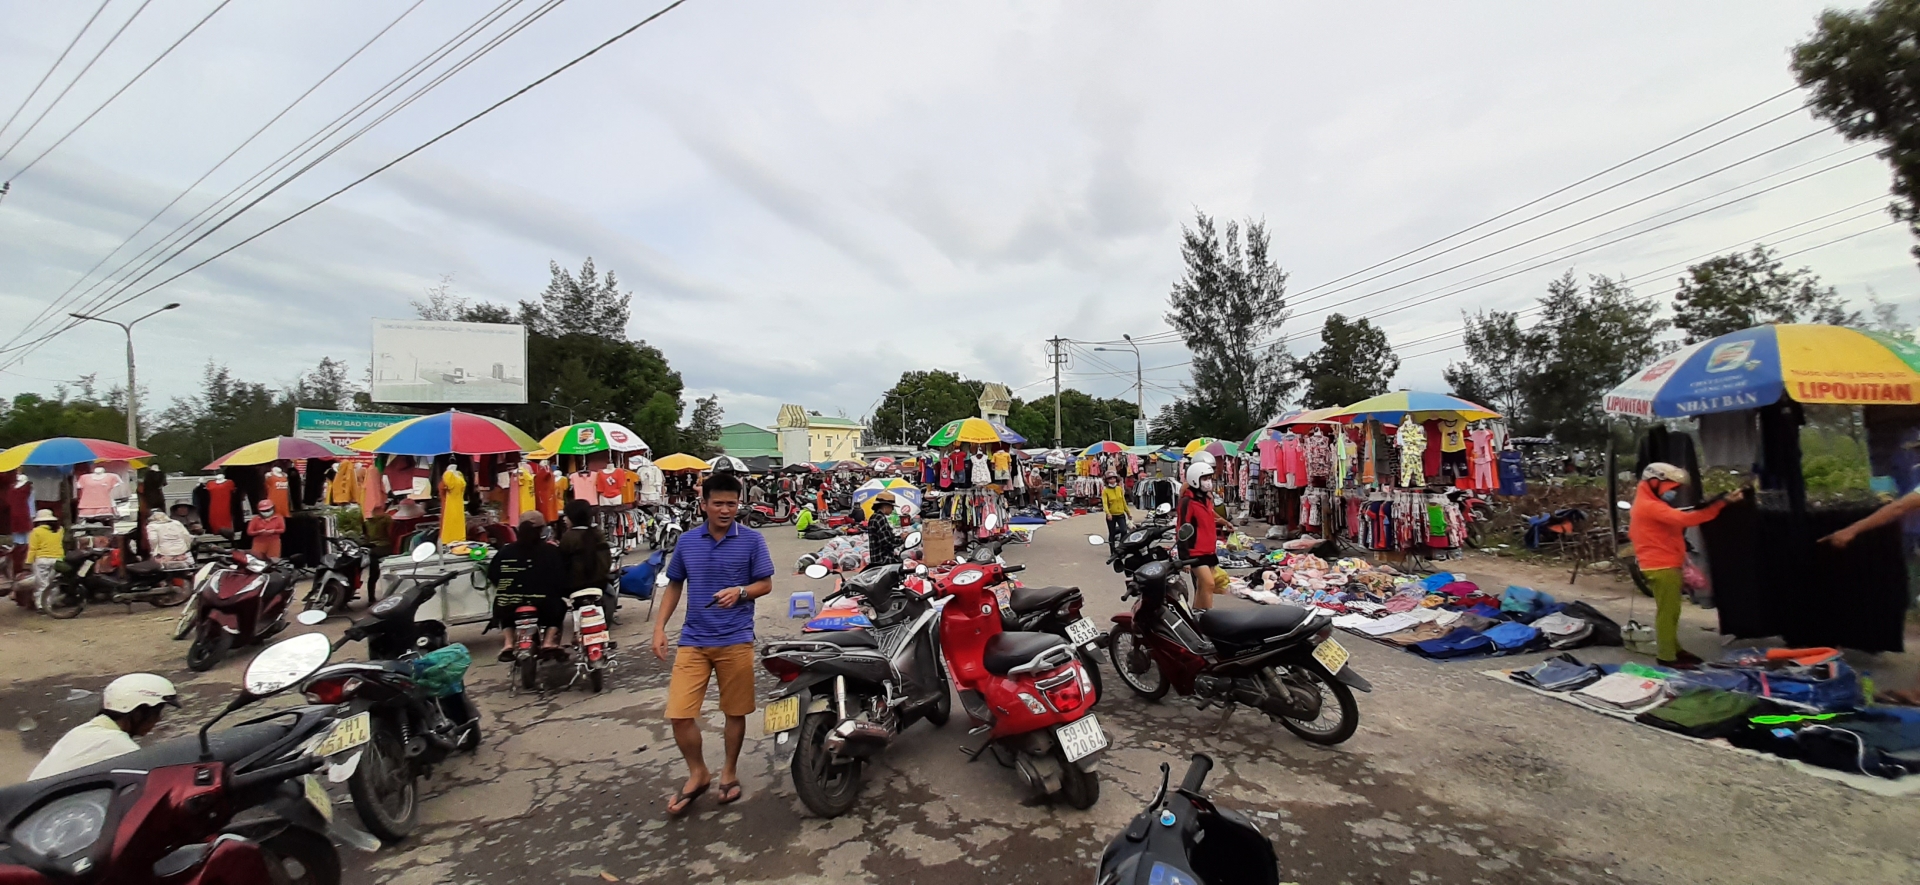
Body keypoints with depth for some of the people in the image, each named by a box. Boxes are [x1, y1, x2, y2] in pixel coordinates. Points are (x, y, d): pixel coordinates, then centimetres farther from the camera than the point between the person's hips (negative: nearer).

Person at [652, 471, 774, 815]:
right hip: (693, 640, 2)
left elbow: (766, 584, -1)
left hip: (736, 640, -2)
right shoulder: (687, 541, 5)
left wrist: (740, 592, -21)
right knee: (679, 714, 0)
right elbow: (674, 585, 14)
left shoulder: (752, 540, -5)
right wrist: (659, 627, 6)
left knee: (735, 712, 9)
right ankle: (698, 774, 24)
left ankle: (729, 770, 33)